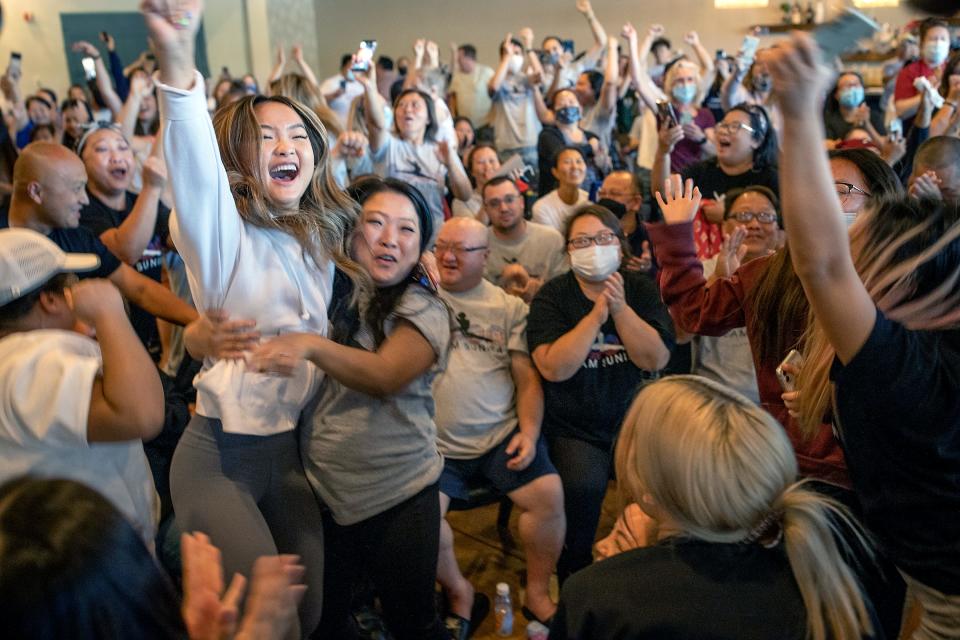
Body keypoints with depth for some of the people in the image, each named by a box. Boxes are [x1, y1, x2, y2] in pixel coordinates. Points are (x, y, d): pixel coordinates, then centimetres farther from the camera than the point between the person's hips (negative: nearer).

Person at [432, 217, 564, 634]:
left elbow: (527, 377, 7)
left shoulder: (509, 307, 10)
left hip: (501, 436, 1)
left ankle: (538, 592, 6)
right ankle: (457, 591, 6)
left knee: (548, 493, -18)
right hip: (435, 443, -1)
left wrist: (529, 432, -7)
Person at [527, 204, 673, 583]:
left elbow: (657, 359, -9)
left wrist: (620, 309, -20)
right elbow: (554, 368, -18)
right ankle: (573, 580, 0)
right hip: (574, 429, -2)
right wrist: (596, 314, -21)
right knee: (584, 486, -26)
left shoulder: (642, 290, 3)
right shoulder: (552, 297, -4)